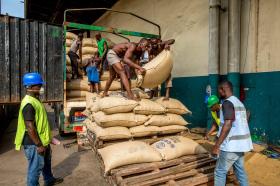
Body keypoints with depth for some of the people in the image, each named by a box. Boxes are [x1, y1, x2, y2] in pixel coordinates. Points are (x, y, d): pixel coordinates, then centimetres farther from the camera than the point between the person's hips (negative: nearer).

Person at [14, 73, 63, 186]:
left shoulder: (35, 100, 7)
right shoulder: (29, 104, -25)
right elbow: (30, 127, -27)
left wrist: (45, 139, 21)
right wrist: (38, 145, -22)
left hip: (42, 139, 10)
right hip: (34, 143, -10)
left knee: (46, 161, 25)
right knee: (36, 166, 6)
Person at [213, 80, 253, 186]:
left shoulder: (227, 102, -16)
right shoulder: (239, 102, 13)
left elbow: (227, 125, -25)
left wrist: (216, 146, -24)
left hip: (232, 145, -9)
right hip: (241, 143, 9)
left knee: (220, 172, 2)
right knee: (239, 169, 20)